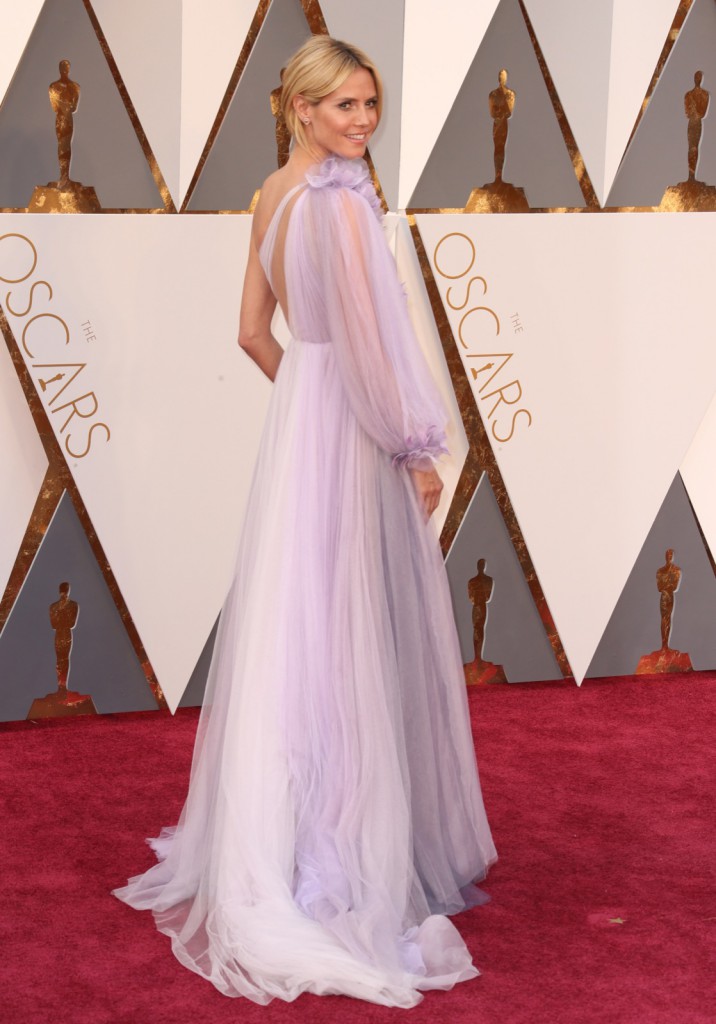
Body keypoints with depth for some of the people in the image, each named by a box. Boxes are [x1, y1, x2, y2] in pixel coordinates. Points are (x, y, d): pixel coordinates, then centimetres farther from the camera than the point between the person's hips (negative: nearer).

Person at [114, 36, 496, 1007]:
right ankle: (353, 857, 7)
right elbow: (367, 338, -20)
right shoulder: (339, 201, -18)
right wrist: (416, 450, -12)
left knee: (295, 628, 15)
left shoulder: (274, 196, 10)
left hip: (298, 419, 9)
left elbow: (254, 332, 15)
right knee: (349, 641, -2)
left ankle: (268, 848, 26)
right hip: (349, 439, -9)